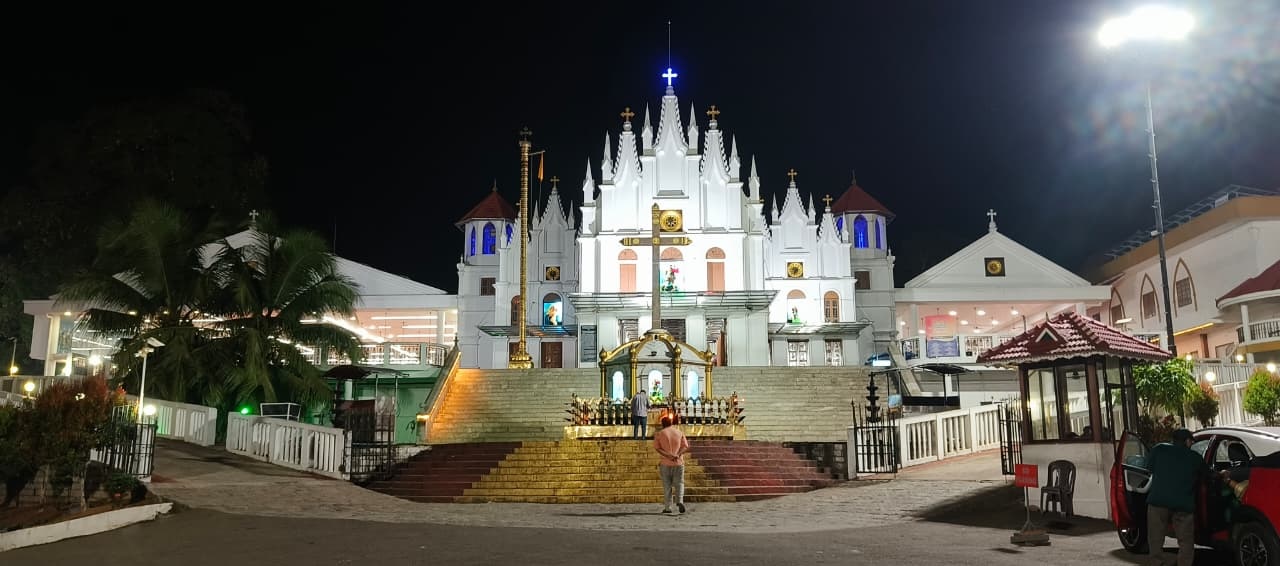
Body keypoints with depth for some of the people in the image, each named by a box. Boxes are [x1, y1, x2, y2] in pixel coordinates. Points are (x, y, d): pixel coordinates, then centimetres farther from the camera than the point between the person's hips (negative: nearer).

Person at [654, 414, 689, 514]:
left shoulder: (659, 434, 3)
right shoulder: (679, 432, 9)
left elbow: (657, 448, -8)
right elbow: (685, 447, 0)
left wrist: (668, 456, -17)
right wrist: (678, 455, -14)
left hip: (666, 463, -1)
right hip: (679, 462, 1)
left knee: (667, 486, 7)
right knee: (679, 483, 7)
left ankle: (667, 507, 7)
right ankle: (680, 501, -15)